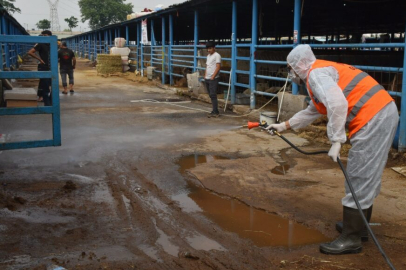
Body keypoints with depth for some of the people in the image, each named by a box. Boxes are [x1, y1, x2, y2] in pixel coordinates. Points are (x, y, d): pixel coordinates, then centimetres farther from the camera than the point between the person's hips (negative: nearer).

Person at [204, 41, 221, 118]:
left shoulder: (217, 55, -8)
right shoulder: (208, 56, 18)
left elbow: (218, 67, -14)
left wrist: (213, 77, -17)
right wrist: (205, 75, 11)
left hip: (213, 79, -8)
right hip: (207, 79, 8)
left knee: (213, 95, -11)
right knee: (211, 95, 9)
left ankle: (215, 112, -9)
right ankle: (214, 111, 15)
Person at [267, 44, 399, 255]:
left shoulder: (316, 73, -7)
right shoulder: (324, 72, 26)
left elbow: (337, 104, -25)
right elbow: (312, 111, 38)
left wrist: (336, 140, -20)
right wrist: (284, 125, 43)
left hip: (373, 119, -10)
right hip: (383, 113, 10)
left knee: (358, 179, -5)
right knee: (365, 177, 19)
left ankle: (350, 239, 3)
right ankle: (358, 227, 32)